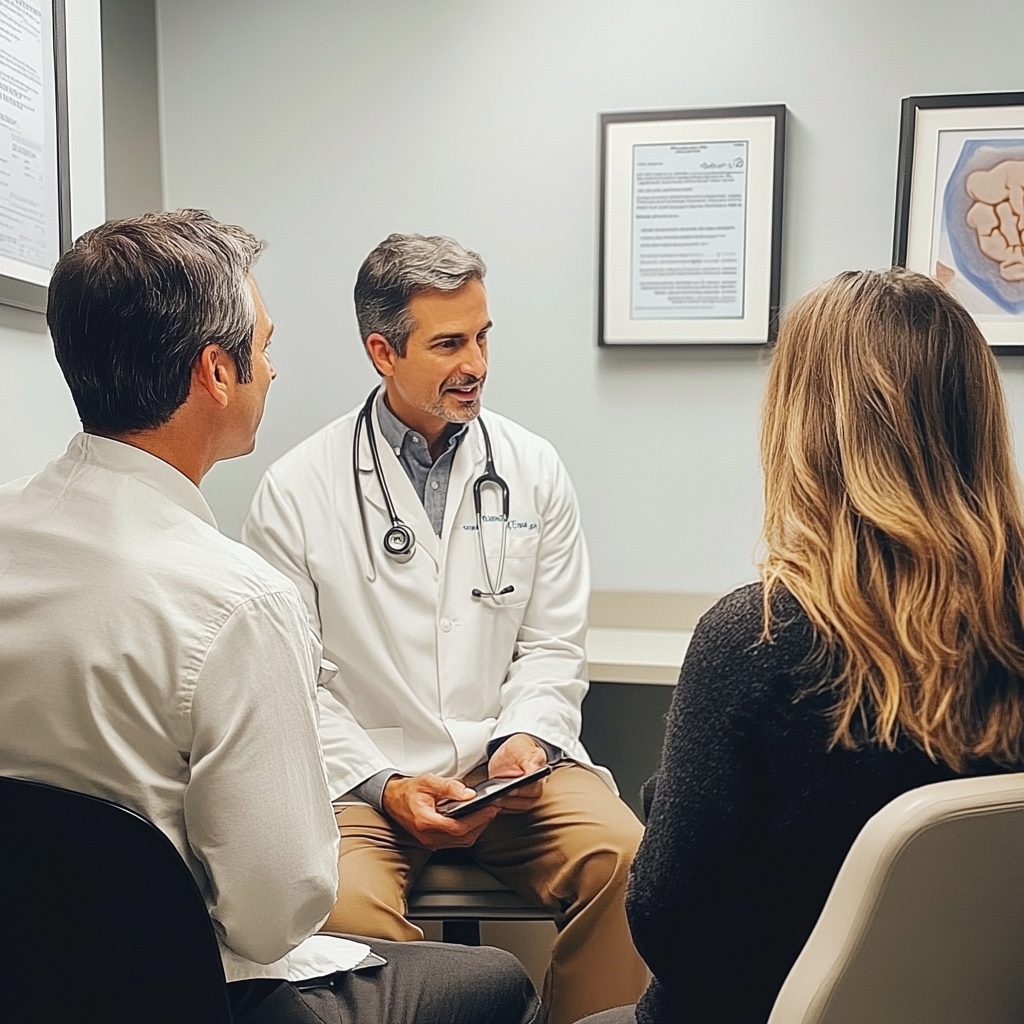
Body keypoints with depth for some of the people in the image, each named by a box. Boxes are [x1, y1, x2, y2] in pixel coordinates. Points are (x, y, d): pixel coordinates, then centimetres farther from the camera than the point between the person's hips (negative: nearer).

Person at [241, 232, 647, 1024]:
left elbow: (553, 647, 9)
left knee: (624, 860, -24)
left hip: (512, 761, 2)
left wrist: (524, 739, -9)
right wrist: (382, 786, -12)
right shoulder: (296, 491, -2)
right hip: (364, 774, -2)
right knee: (346, 909, -31)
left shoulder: (534, 470, 5)